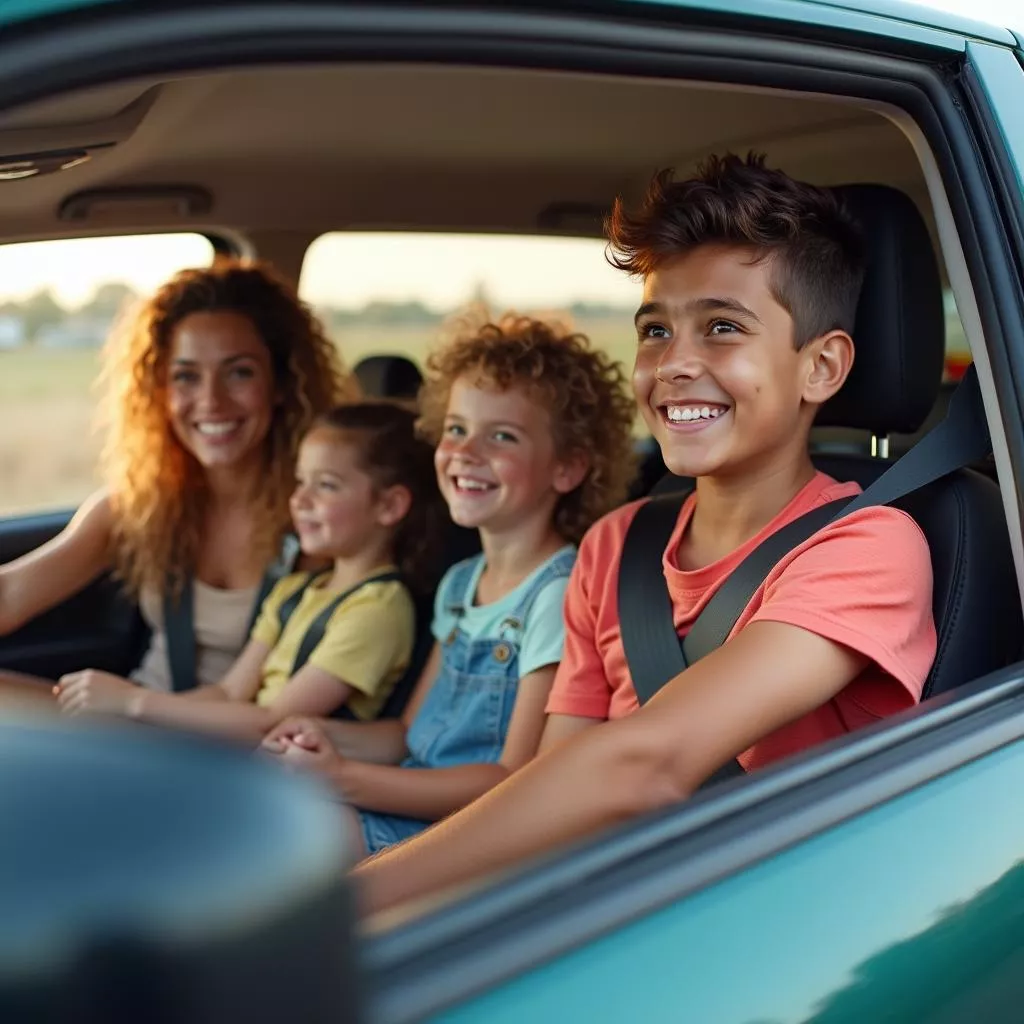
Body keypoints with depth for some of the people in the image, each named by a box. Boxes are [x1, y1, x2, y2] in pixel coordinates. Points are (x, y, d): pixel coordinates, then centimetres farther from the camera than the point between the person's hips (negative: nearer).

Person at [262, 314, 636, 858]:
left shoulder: (559, 593, -17)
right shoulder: (460, 583, 13)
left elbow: (517, 783, -20)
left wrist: (342, 777, -23)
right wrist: (328, 737, -4)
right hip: (412, 807, 8)